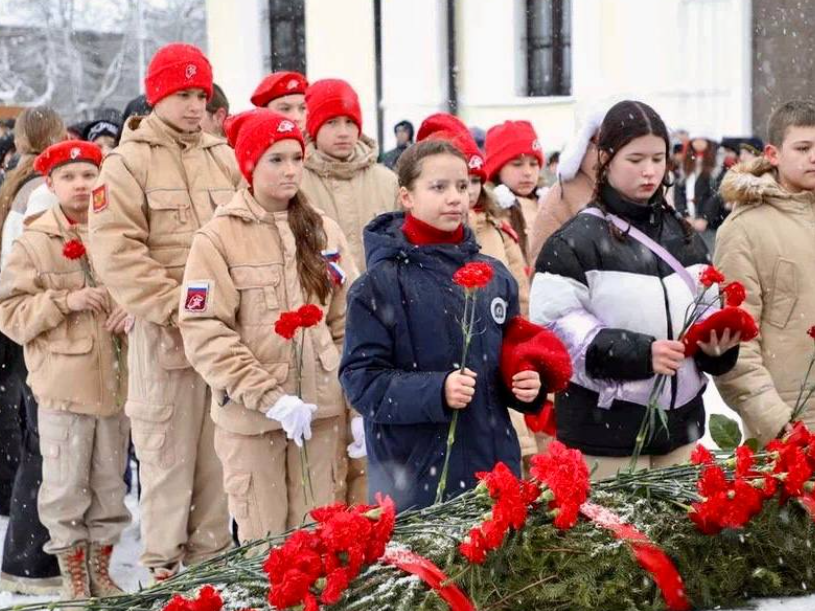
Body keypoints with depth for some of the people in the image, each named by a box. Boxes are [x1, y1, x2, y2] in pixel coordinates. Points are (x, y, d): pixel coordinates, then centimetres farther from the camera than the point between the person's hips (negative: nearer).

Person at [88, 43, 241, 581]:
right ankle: (163, 566, 9)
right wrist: (176, 306, -15)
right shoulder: (129, 162, -2)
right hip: (165, 332, -4)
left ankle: (212, 556, 18)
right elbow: (116, 252, -10)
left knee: (221, 451, 8)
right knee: (168, 452, 0)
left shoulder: (225, 158, 13)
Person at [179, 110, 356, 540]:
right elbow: (204, 334, -11)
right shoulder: (219, 238, -5)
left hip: (319, 409, 4)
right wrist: (269, 397, -16)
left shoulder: (324, 232, 8)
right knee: (262, 540, 1)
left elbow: (346, 322, 10)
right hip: (250, 413, -3)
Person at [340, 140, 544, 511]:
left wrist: (526, 384, 0)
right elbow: (361, 378, -9)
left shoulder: (495, 277, 11)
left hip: (493, 464, 5)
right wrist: (436, 391, -22)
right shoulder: (380, 285, -5)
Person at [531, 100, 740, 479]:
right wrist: (640, 353, -22)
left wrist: (717, 343, -3)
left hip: (680, 422, 6)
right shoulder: (574, 243, -6)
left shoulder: (684, 237, 13)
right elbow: (556, 330, -14)